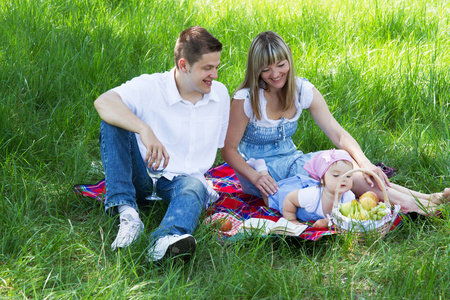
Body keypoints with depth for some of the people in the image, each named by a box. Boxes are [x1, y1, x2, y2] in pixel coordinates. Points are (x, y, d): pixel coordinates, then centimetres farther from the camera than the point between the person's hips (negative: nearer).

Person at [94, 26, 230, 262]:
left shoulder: (221, 94, 7)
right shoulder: (150, 87, -11)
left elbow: (226, 145, 20)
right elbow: (103, 102, -30)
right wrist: (144, 130, -43)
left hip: (185, 178, 2)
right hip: (142, 178, -1)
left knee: (194, 188, -36)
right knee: (113, 122, -25)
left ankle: (165, 239, -72)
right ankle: (127, 213, -36)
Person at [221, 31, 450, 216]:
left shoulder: (303, 90, -6)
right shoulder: (245, 100, -19)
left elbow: (338, 134, -10)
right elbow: (229, 149, -14)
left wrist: (365, 164, -26)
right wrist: (255, 177, -32)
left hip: (289, 161, 5)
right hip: (257, 168, -5)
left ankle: (421, 200, -34)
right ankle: (413, 204, -36)